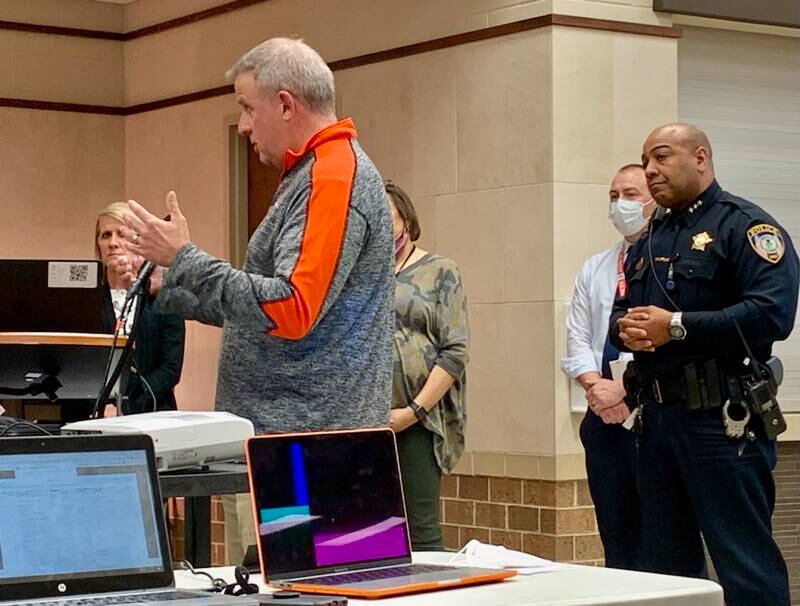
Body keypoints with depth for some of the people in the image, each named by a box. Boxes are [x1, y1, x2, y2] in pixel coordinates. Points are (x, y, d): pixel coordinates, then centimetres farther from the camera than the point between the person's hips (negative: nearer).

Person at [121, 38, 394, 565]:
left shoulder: (334, 175, -14)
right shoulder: (316, 174, 20)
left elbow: (289, 311, -23)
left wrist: (184, 259, -15)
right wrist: (170, 290, 22)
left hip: (305, 443, -10)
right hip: (290, 433, 10)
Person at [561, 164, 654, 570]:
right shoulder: (593, 270, 17)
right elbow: (578, 340, 12)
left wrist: (626, 388, -16)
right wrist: (596, 386, -6)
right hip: (603, 415, 6)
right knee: (616, 536, 8)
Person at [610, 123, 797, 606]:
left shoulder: (744, 226, -6)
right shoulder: (649, 242, 20)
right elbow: (621, 313, 23)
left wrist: (676, 326, -19)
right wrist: (625, 329, -2)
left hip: (722, 418, -8)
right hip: (658, 416, 8)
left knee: (746, 565, -7)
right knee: (667, 564, 12)